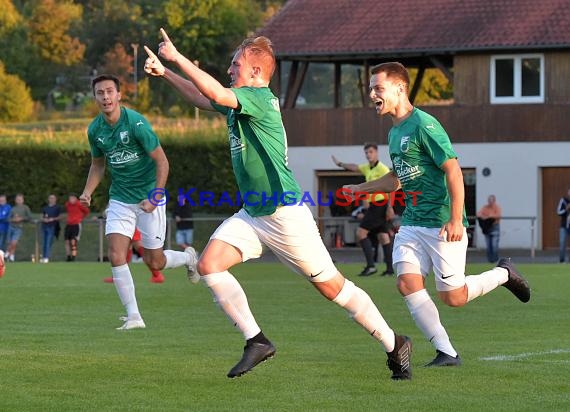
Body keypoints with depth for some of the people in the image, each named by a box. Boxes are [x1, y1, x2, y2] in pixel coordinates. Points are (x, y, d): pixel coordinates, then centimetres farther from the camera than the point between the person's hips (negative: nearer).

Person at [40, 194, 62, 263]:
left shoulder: (57, 207, 4)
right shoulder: (45, 207, 16)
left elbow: (59, 217, 1)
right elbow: (42, 217, 18)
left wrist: (53, 219, -14)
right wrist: (44, 219, -4)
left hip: (52, 226, -5)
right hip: (44, 225, 5)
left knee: (49, 242, -13)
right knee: (45, 242, 7)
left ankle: (46, 257, -16)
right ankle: (43, 257, 12)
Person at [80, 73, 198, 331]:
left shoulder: (136, 123, -19)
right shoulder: (95, 129, -1)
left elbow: (162, 161, -14)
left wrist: (155, 197, -21)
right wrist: (87, 192, 0)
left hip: (148, 198, -4)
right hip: (120, 200, 4)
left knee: (154, 263, 1)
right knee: (116, 256, -13)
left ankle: (187, 257, 36)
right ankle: (133, 317, -7)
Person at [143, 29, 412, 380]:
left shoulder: (260, 98, -17)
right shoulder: (240, 100, 9)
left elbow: (216, 93, -33)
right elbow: (203, 98, 26)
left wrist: (177, 57, -25)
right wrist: (165, 73, 16)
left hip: (285, 214, -9)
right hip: (252, 214, 9)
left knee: (332, 287, -2)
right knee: (209, 264, -8)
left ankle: (395, 345, 13)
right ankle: (256, 341, -2)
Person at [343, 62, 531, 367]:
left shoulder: (423, 125, -15)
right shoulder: (395, 132, 12)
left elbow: (453, 170, -19)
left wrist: (456, 219, -24)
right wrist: (359, 189, 25)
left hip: (442, 224, -8)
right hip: (412, 223, 8)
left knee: (453, 297, -3)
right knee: (407, 282, -10)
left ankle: (504, 274, 24)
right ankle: (446, 353, -6)